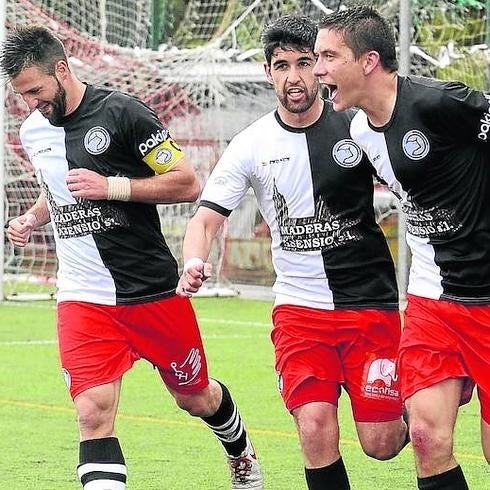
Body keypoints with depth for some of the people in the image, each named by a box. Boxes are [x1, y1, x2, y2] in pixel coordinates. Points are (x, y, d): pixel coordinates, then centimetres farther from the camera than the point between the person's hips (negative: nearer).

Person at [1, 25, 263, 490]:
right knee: (93, 413, -16)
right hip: (83, 299, 4)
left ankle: (241, 452, 49)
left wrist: (112, 186, -21)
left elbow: (188, 183, -13)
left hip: (153, 290, -3)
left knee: (196, 398, 16)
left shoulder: (121, 112, -13)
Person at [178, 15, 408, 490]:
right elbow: (206, 217, -3)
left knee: (380, 445, -2)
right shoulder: (251, 146, -2)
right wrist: (193, 263, -25)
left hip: (371, 303, -1)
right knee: (315, 429, -17)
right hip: (299, 307, 1)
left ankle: (404, 416, 34)